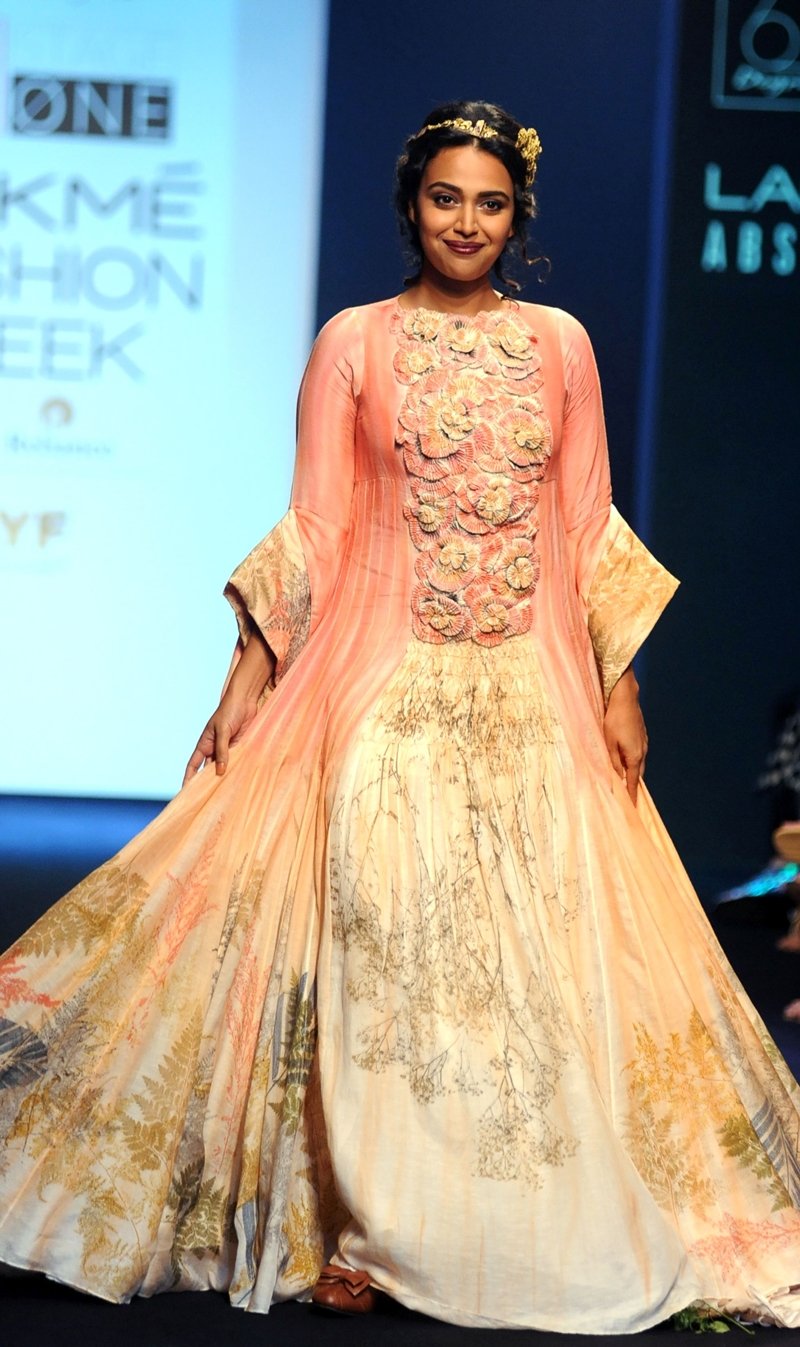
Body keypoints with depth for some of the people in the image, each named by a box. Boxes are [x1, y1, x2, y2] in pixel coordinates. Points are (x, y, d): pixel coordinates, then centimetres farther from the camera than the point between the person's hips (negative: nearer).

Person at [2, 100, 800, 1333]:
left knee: (530, 942, 1)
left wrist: (620, 686, 5)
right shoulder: (353, 342, 4)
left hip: (531, 690, 2)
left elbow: (591, 525, 10)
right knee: (366, 938, -8)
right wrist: (251, 668, -3)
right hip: (382, 678, -2)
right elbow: (314, 525, 3)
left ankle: (524, 1223, 13)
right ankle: (349, 1227, 1)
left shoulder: (560, 343, 9)